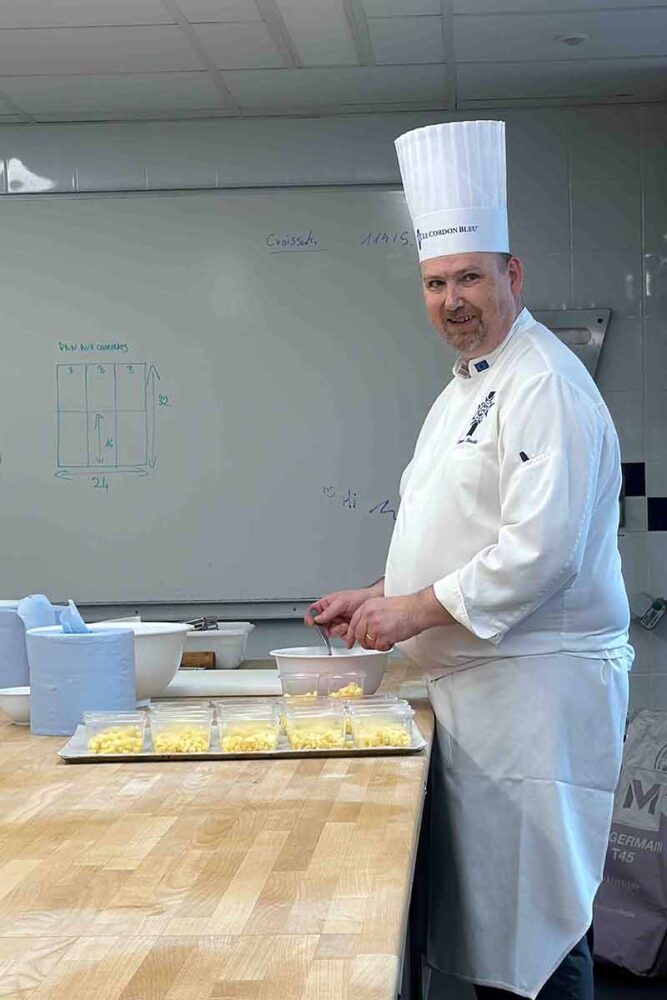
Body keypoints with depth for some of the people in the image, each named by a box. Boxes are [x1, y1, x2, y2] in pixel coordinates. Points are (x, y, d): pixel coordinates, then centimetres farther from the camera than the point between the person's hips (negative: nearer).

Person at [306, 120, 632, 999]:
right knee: (478, 903, 16)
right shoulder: (465, 390, 18)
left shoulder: (547, 384, -14)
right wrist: (379, 596, 13)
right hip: (472, 683, 10)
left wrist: (418, 611, -16)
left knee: (535, 921, -3)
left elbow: (542, 549, -23)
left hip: (539, 684, -10)